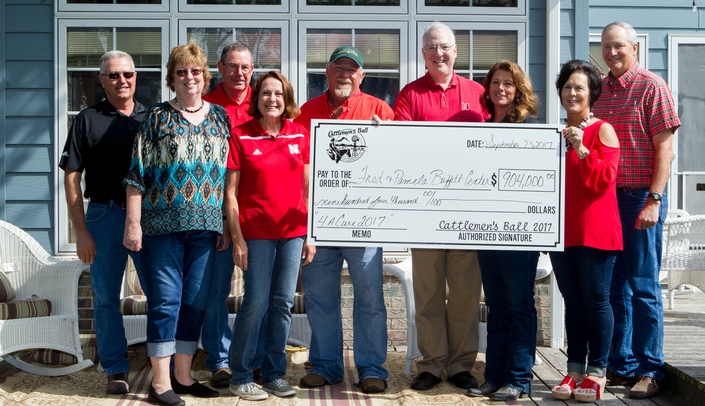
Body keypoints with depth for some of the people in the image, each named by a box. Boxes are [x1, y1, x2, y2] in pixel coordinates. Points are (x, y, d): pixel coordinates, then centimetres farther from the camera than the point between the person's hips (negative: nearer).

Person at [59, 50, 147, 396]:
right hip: (105, 215, -2)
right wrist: (81, 231, -8)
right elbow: (71, 177, -1)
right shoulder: (88, 120, 2)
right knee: (106, 298, 4)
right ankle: (116, 370, 16)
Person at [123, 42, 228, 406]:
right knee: (166, 300, -2)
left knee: (196, 300, 8)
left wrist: (229, 224, 8)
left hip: (205, 225, 4)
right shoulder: (157, 118, 2)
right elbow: (137, 174, -1)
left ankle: (183, 376, 21)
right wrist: (133, 223, -8)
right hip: (163, 222, -3)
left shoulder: (221, 117, 12)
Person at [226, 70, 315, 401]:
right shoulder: (241, 135, -1)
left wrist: (310, 234, 6)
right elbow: (230, 191, -3)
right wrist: (237, 238, -8)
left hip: (293, 231, 3)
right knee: (256, 303, -4)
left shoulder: (300, 134, 8)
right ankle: (240, 376, 10)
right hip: (256, 231, -3)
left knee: (283, 303, 6)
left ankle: (274, 373, 19)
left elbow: (307, 187, 11)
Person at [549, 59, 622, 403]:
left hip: (595, 230, -5)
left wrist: (581, 149, -21)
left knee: (595, 300, -1)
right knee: (572, 302, 9)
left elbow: (603, 180, -12)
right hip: (563, 230, 6)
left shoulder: (602, 130, -2)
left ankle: (596, 373, 7)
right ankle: (574, 371, 15)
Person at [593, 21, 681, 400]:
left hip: (640, 198, -5)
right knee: (614, 287, 10)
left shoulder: (652, 86, -4)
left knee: (643, 288, -1)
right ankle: (620, 365, 19)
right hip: (604, 198, 6)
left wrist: (654, 201, -15)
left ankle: (649, 371, 8)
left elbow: (664, 147, -9)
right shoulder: (598, 90, 13)